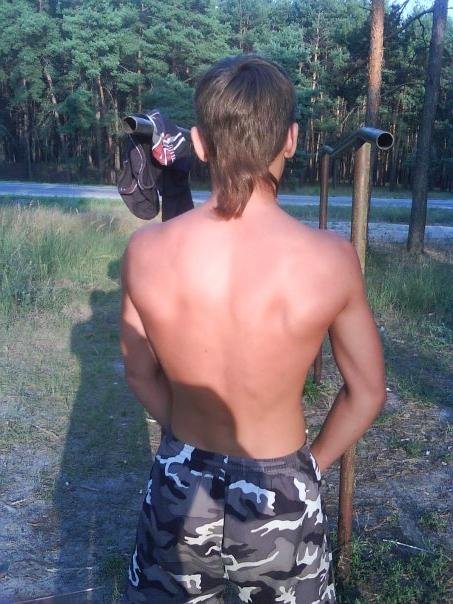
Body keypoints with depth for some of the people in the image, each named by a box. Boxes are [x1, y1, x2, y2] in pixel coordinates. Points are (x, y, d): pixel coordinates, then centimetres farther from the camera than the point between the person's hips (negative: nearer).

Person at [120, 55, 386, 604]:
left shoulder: (146, 250, -17)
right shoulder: (330, 260, -21)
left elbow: (139, 374, -2)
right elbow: (367, 393, -7)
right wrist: (313, 463, 8)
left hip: (179, 487, 1)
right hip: (280, 495, 0)